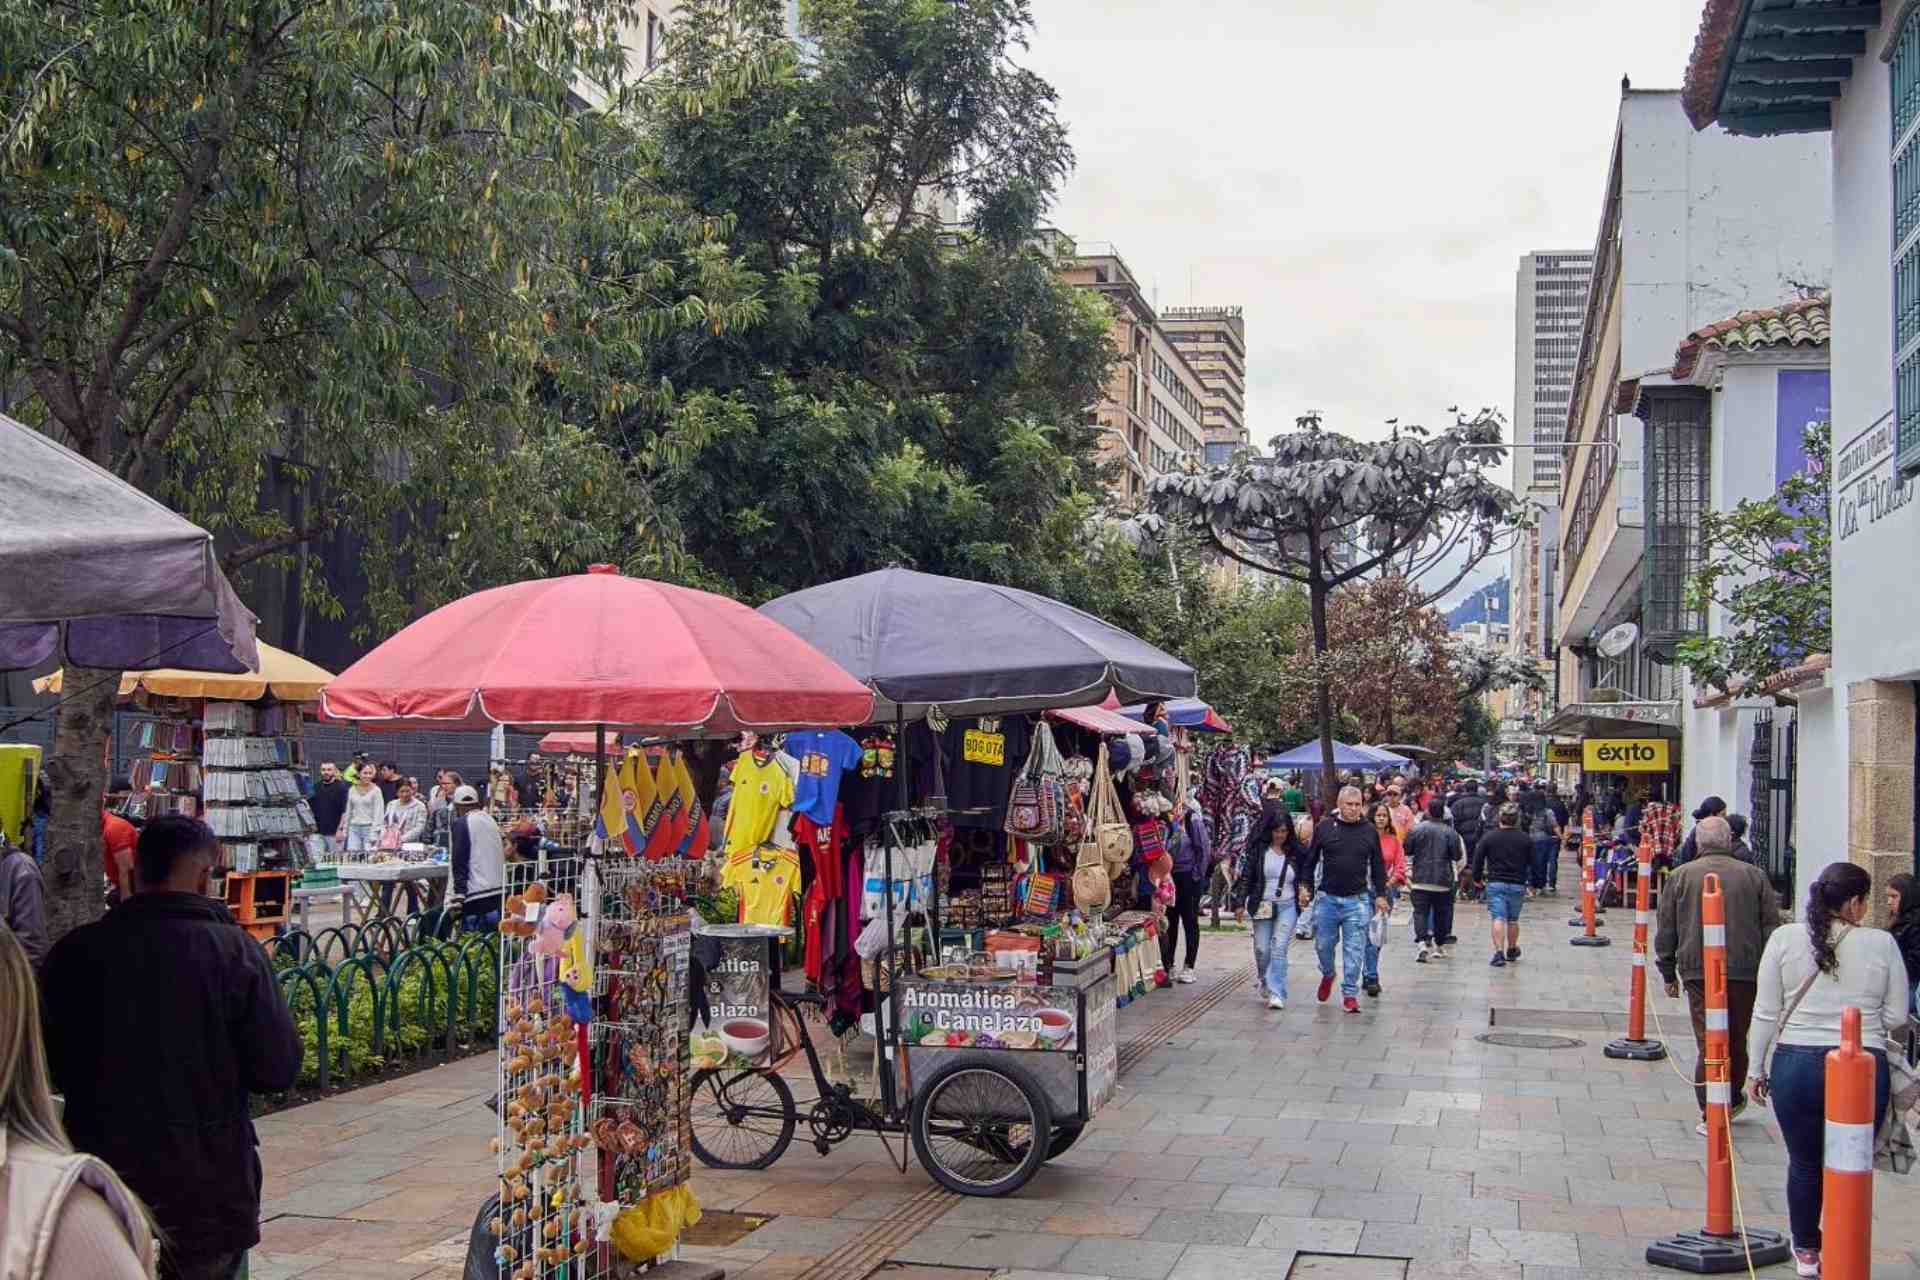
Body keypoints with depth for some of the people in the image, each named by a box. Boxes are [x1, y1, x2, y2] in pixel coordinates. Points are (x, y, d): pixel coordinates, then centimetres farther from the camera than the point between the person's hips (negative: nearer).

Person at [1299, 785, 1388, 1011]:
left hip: (1357, 901, 0)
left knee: (1354, 950, -2)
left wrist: (1380, 894, 6)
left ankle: (1350, 994, 8)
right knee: (1323, 944, 8)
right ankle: (1327, 975, 38)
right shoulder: (1324, 828, 2)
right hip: (1327, 898, 0)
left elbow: (1378, 865, 10)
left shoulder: (1369, 831, 4)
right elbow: (1310, 860, 8)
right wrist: (1305, 886, 2)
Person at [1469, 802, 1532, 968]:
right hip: (1517, 884, 2)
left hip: (1495, 884, -2)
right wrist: (1527, 883, 21)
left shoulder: (1488, 837, -3)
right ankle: (1511, 950, 32)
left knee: (1498, 918, -6)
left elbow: (1478, 859, 1)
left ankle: (1498, 952, -20)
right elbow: (1532, 864, 7)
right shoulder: (1525, 840, 0)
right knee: (1513, 920, 16)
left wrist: (1477, 877, 14)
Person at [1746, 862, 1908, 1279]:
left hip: (1797, 1064, 1)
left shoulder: (1785, 939, -2)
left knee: (1804, 1163, 18)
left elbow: (1765, 1013, 0)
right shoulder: (1882, 943, -3)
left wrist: (1755, 1070, 8)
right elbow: (1896, 1016, 2)